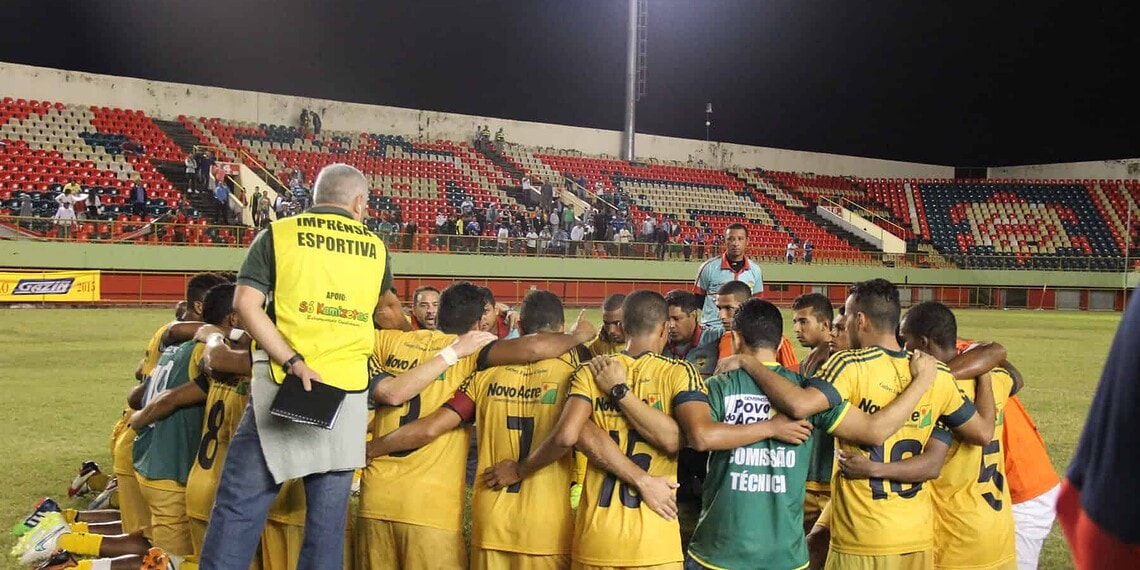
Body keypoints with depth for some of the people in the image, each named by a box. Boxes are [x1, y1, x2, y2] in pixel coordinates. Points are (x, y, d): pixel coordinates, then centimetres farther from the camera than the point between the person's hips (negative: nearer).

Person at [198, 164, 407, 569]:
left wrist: (293, 362, -12)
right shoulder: (376, 249, 11)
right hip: (347, 389, 2)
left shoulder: (277, 234, 4)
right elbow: (387, 311, 28)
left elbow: (246, 304, -8)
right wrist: (405, 330, 49)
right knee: (328, 514, 9)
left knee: (240, 502, 5)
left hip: (283, 382, -2)